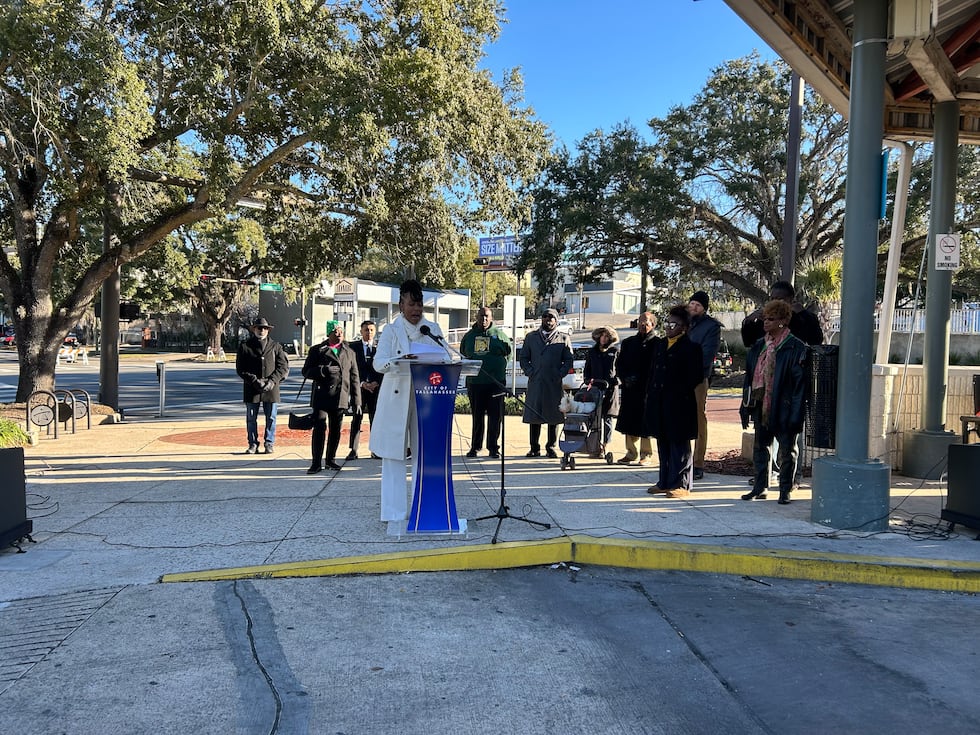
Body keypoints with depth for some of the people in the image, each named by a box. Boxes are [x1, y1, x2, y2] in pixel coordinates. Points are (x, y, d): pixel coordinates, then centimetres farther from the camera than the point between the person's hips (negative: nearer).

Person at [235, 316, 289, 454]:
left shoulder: (275, 346, 7)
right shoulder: (245, 346, 4)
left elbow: (284, 366, 4)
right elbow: (240, 369, 0)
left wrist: (272, 381, -9)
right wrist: (255, 381, -11)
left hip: (271, 388, 0)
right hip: (251, 388, 0)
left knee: (271, 418, 5)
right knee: (251, 418, 6)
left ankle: (269, 443, 16)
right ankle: (253, 444, 16)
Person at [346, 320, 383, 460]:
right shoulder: (353, 347, 5)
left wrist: (376, 383, -11)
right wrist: (362, 383, -11)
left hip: (376, 387, 1)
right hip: (359, 387, -1)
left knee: (375, 419, 5)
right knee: (356, 419, -1)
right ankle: (353, 450, 3)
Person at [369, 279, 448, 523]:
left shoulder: (433, 329, 10)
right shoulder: (391, 330, 2)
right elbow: (378, 362, -10)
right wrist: (399, 361, -30)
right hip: (396, 399, -2)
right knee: (394, 454, -1)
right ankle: (394, 511, 4)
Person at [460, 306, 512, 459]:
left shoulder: (499, 334, 6)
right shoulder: (469, 336, 13)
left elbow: (508, 350, 4)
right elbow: (462, 354, 20)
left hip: (496, 382, -2)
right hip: (474, 382, 2)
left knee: (495, 416, -2)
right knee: (477, 416, 8)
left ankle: (493, 447, 5)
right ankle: (475, 446, 17)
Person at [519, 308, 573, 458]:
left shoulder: (564, 339, 9)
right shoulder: (531, 337, 14)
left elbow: (568, 360, 7)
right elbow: (524, 358, 13)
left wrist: (560, 374, -7)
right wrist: (529, 372, -2)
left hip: (555, 384, -1)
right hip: (535, 383, 1)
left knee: (554, 417, 2)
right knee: (534, 416, 2)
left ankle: (551, 447, 11)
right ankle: (534, 448, 10)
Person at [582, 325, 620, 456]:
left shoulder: (615, 352, 7)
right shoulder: (591, 352, 15)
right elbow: (587, 369, 19)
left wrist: (615, 381, -9)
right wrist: (588, 380, 2)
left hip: (610, 389, -2)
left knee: (607, 419, -1)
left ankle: (604, 448, 4)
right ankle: (597, 447, 3)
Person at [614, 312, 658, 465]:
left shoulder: (657, 344, -1)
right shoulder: (628, 342, 16)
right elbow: (619, 364, 16)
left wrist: (638, 380, -12)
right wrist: (624, 378, -1)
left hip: (647, 390, -5)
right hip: (629, 389, 5)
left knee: (644, 423, -3)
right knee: (628, 423, 8)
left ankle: (646, 455, 7)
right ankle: (631, 453, 18)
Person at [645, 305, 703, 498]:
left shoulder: (690, 348, -8)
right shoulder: (660, 345, 15)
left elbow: (695, 378, -10)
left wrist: (680, 393, -12)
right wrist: (650, 394, 10)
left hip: (679, 405, -7)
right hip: (659, 402, 7)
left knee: (679, 444, -1)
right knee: (663, 444, 13)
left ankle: (681, 484, 7)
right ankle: (665, 482, 22)